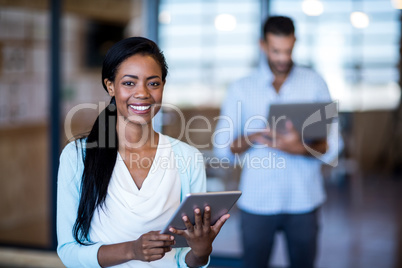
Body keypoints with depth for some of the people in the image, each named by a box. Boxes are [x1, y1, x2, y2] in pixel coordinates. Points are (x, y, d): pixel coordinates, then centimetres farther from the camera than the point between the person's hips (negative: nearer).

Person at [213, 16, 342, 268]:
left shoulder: (314, 83, 2)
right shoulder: (241, 89, 3)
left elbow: (331, 145, -2)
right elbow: (223, 148, 1)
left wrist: (300, 148, -22)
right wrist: (253, 138, -18)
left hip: (304, 200, 0)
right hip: (257, 201, 0)